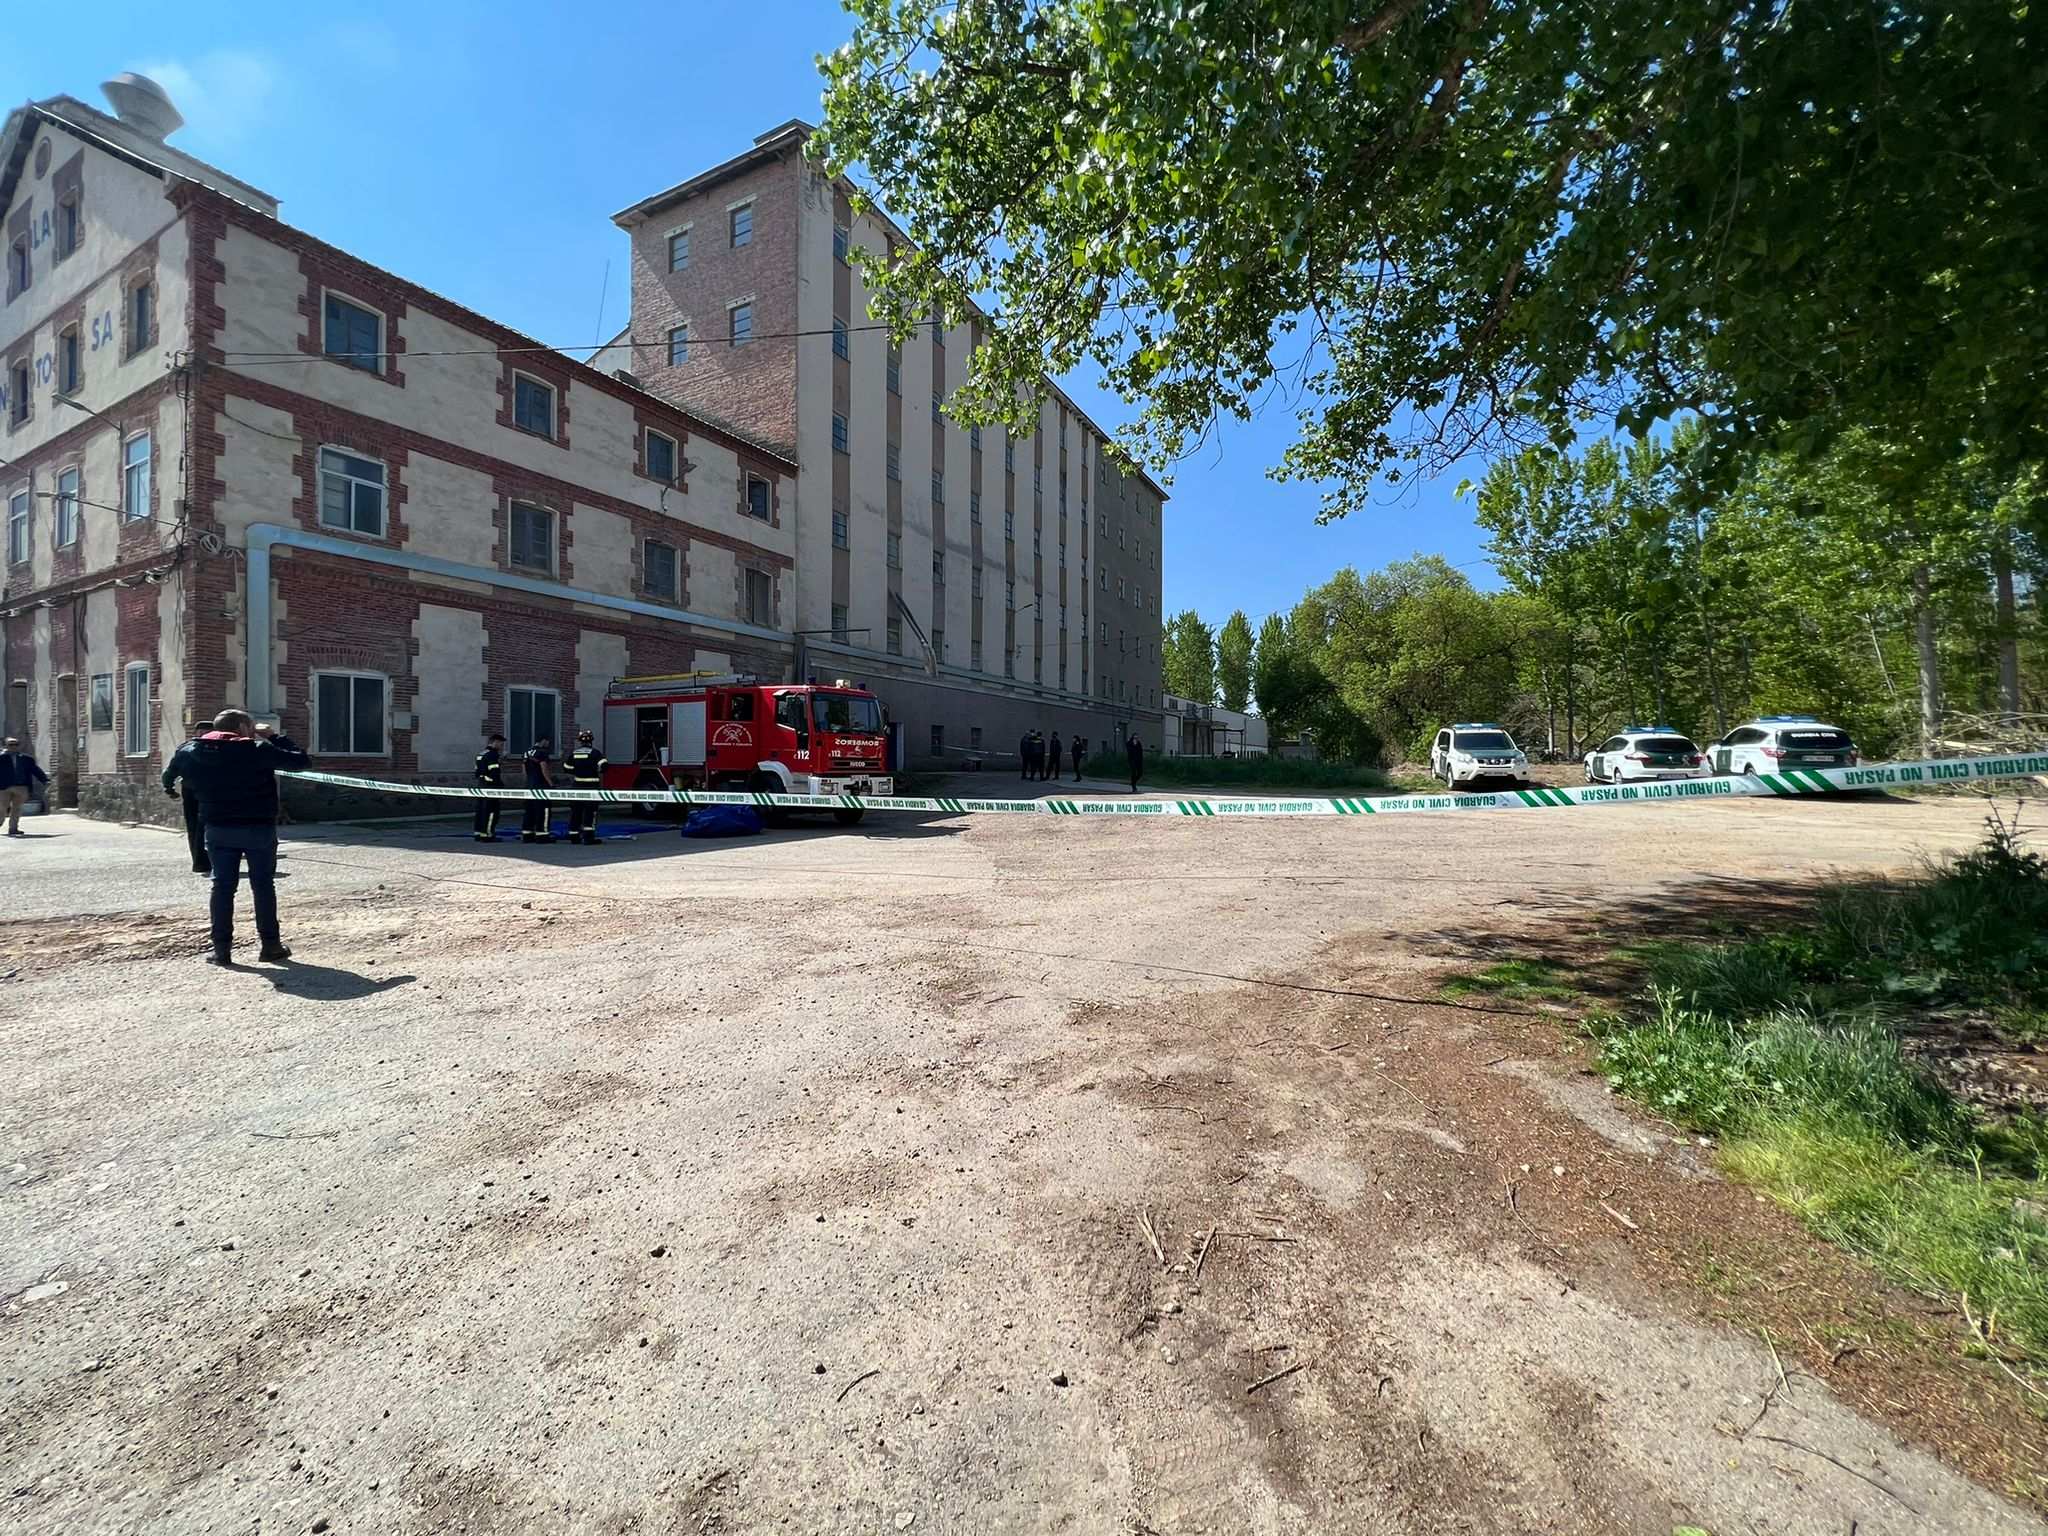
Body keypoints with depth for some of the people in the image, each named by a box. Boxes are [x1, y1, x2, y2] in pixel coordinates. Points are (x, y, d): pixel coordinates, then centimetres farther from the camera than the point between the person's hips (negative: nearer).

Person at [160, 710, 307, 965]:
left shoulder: (192, 751, 3)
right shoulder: (258, 750, -12)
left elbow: (168, 775, 19)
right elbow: (300, 759, -10)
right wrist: (273, 736, -1)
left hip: (218, 829, 3)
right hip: (259, 828, -3)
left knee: (222, 886, 10)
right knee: (263, 885, 6)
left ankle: (221, 948, 9)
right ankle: (270, 944, 9)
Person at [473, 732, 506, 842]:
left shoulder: (480, 754, 17)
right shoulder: (492, 754, -14)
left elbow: (477, 772, 20)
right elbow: (495, 773, -20)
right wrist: (500, 786, -15)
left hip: (480, 785, 10)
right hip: (490, 787, -10)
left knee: (480, 810, 13)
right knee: (491, 810, -6)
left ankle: (478, 833, 19)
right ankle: (487, 834, -5)